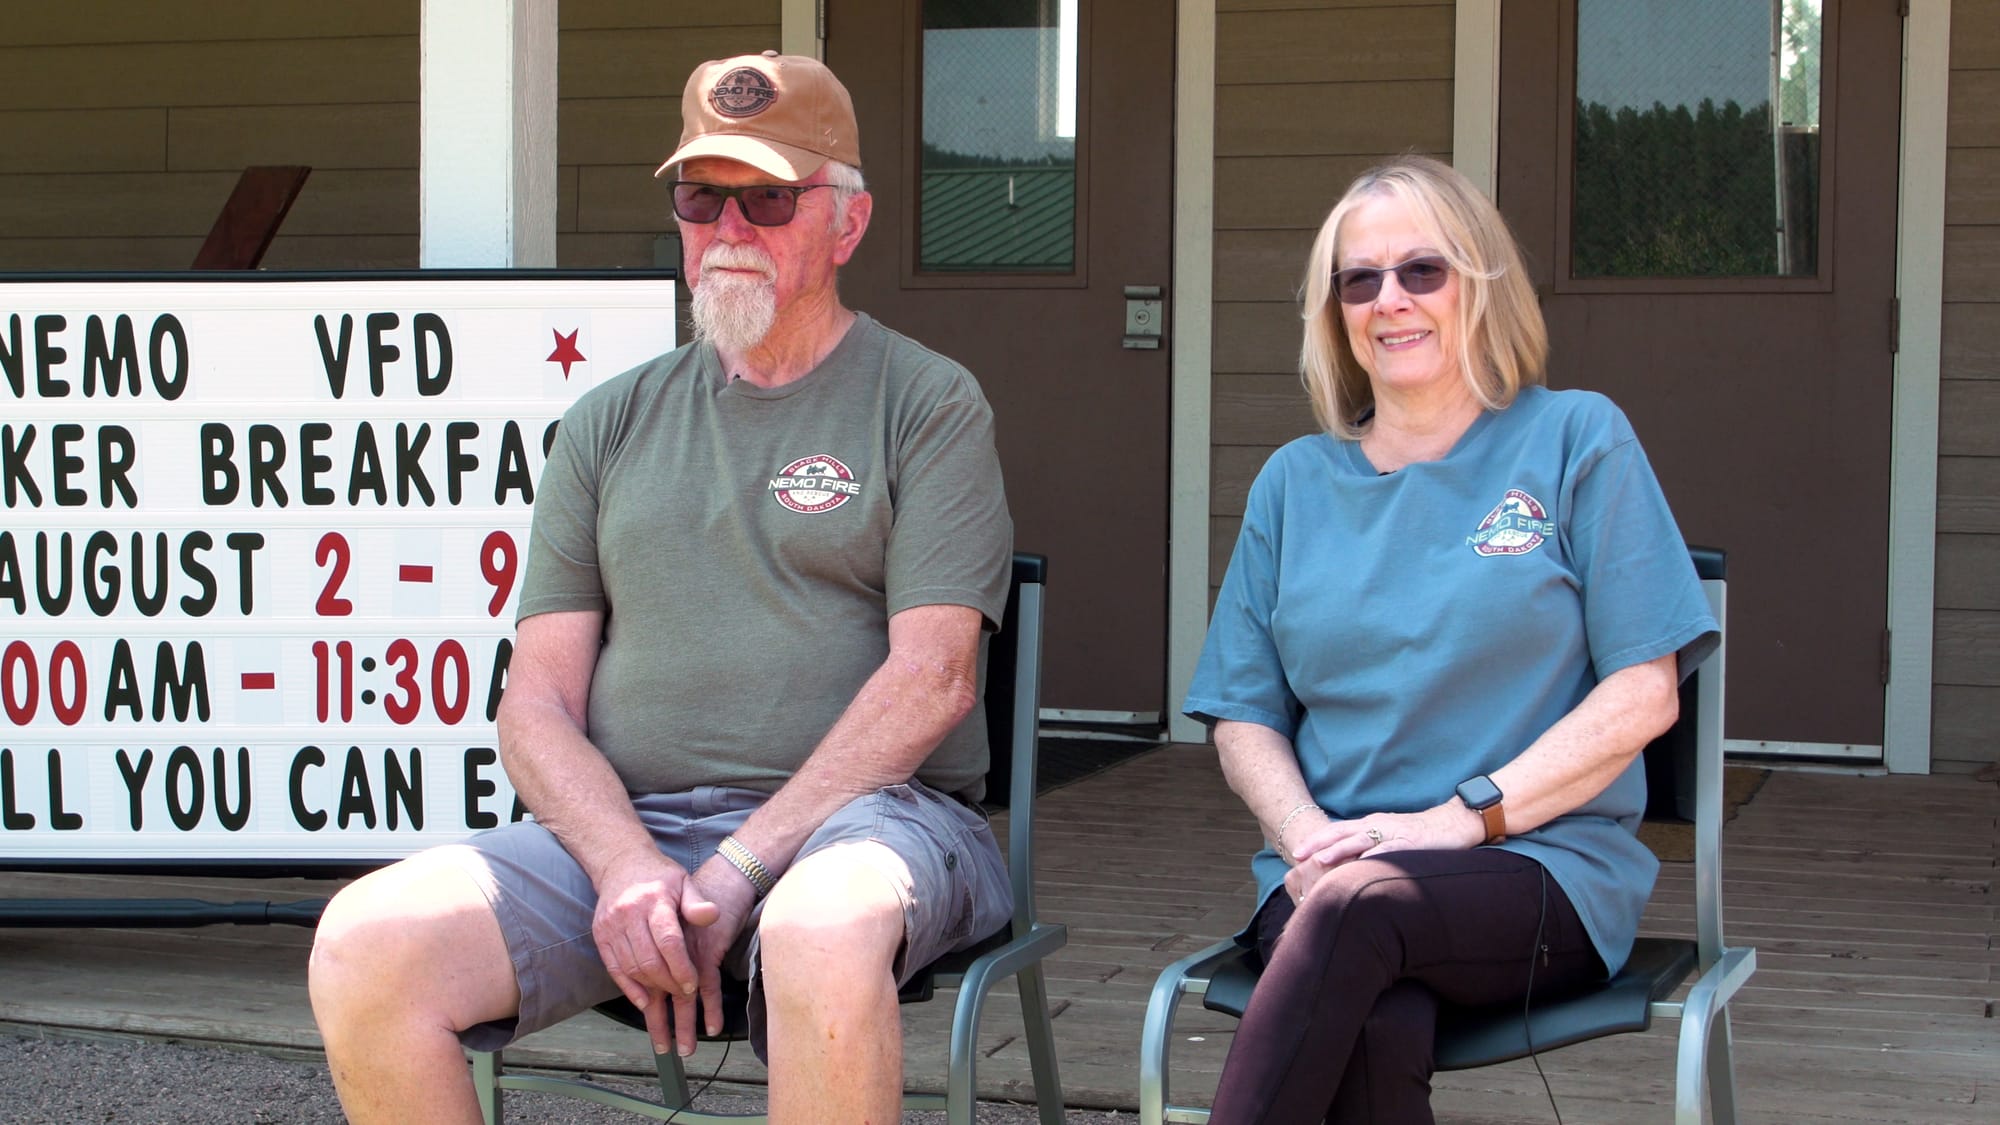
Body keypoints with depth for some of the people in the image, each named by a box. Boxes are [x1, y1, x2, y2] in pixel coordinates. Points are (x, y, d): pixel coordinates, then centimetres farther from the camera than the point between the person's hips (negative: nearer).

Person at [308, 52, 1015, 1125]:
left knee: (822, 934, -41)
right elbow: (536, 705, 10)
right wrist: (627, 871, -11)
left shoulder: (928, 404, 7)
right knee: (365, 946, -23)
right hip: (619, 825, 4)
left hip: (858, 811, -3)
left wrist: (737, 869, -15)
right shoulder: (609, 424, 18)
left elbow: (931, 681, -6)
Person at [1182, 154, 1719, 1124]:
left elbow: (1642, 696, -2)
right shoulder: (1295, 482, 17)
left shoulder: (1577, 440, 5)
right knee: (1379, 1032, -33)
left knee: (1357, 905, -36)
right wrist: (1309, 834, -7)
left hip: (1542, 868, -2)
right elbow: (1244, 719, 15)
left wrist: (1459, 819, -12)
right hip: (1326, 877, 2)